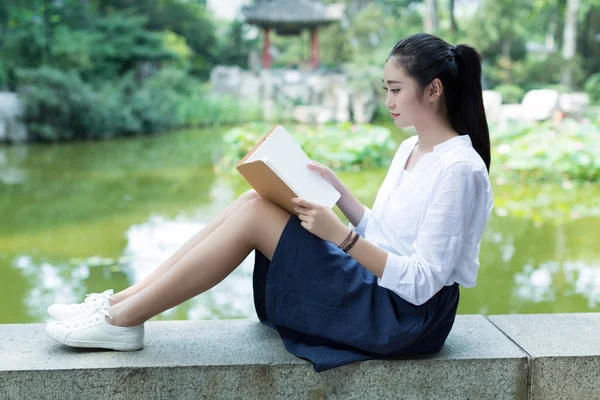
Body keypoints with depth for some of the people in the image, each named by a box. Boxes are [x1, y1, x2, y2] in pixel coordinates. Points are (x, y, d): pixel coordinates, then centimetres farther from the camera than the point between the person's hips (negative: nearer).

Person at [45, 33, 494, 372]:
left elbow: (421, 283, -21)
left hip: (404, 318, -8)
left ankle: (121, 321, -10)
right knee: (253, 200, -6)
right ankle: (119, 301, -4)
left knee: (256, 214, -18)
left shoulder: (458, 168, -17)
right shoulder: (410, 149, 11)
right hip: (372, 287, 9)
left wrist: (339, 233, -28)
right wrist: (335, 187, 4)